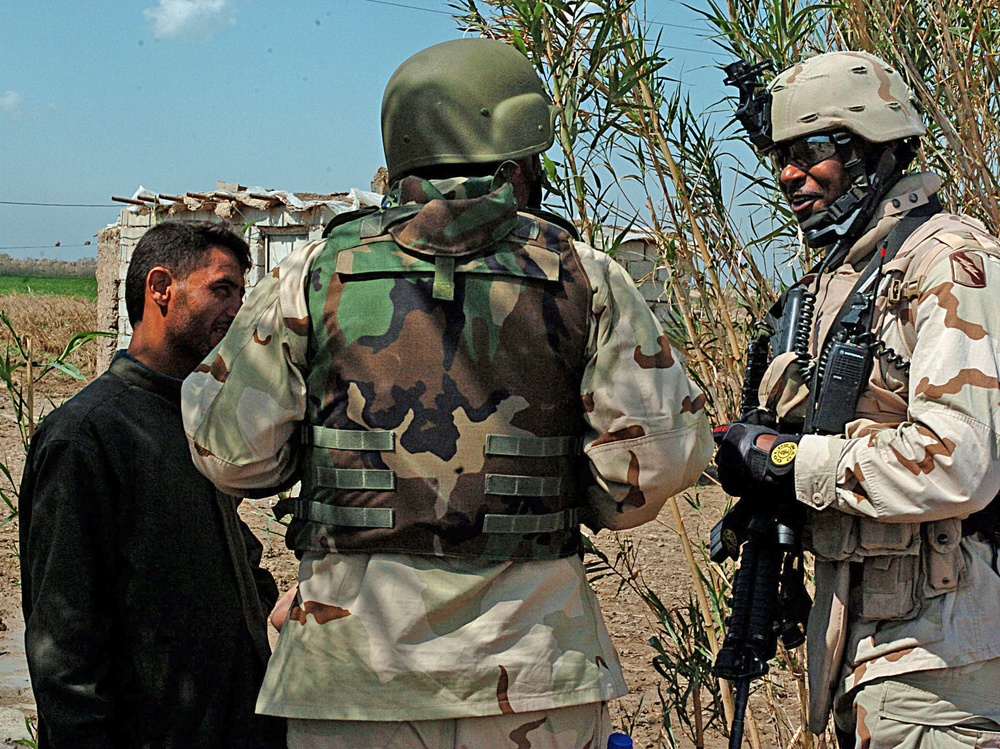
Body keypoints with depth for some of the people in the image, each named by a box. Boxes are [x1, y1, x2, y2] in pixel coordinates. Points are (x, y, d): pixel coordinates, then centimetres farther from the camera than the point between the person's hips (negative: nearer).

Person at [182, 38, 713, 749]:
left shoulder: (318, 270, 1)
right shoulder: (584, 275, 0)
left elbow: (233, 453, 0)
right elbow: (659, 456, -4)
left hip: (353, 669, 1)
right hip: (531, 663, 0)